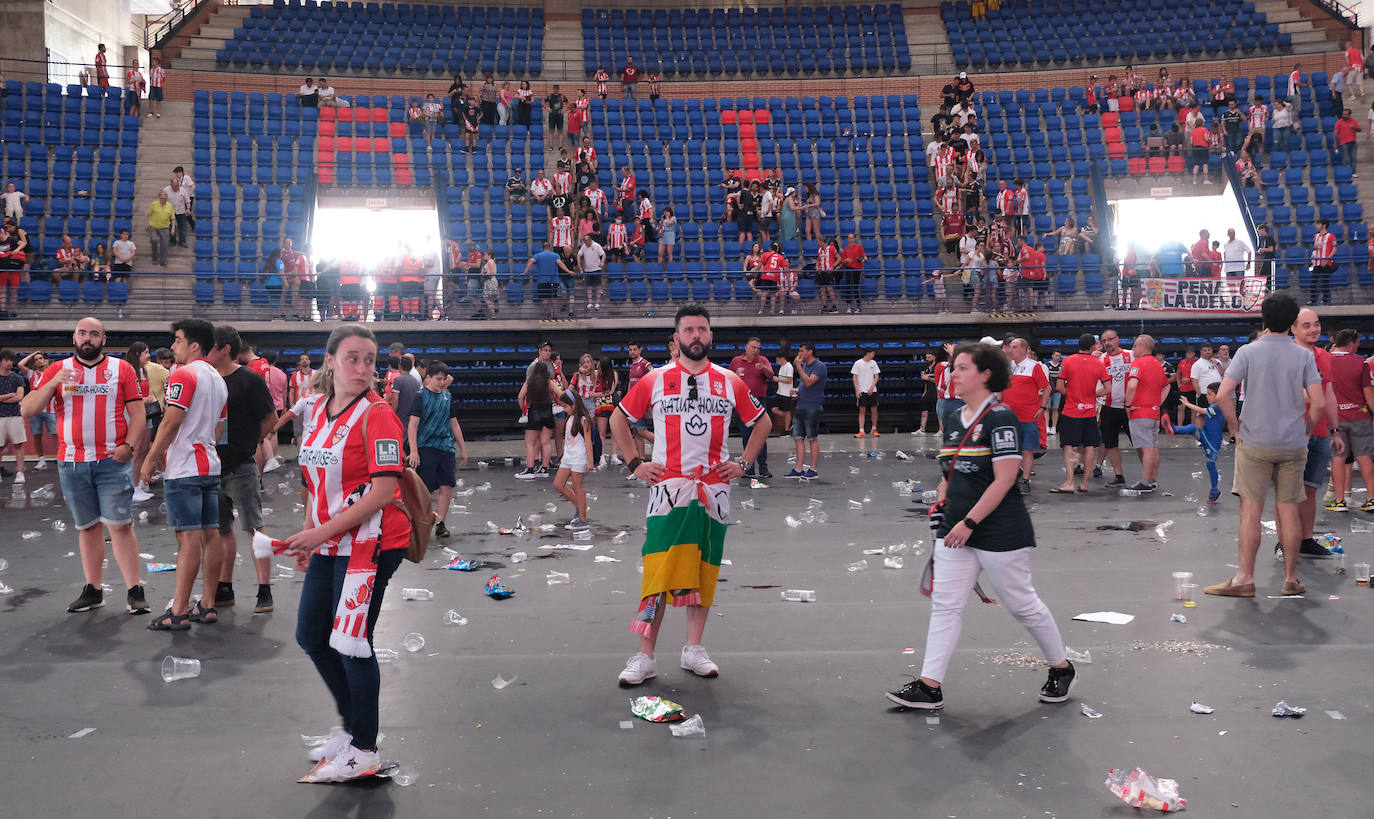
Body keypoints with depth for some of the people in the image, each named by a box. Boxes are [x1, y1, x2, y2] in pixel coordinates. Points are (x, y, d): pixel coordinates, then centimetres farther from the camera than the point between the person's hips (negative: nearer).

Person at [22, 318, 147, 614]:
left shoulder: (121, 368, 5)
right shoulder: (58, 370, 9)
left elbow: (137, 413, 3)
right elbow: (27, 410, 2)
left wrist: (129, 446, -12)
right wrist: (54, 383, -12)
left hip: (113, 462, -2)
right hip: (72, 463, 3)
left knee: (120, 525, -7)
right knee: (87, 527, 10)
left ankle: (135, 591, -3)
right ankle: (92, 591, 18)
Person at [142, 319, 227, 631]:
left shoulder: (183, 374, -10)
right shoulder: (219, 380, 17)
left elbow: (172, 422, -16)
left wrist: (150, 460, -8)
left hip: (184, 469, -8)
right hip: (211, 465, 8)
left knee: (189, 537, -9)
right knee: (210, 535, 8)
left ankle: (178, 612, -6)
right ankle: (207, 605, 12)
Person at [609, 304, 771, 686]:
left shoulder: (730, 382, 8)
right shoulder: (655, 381, 3)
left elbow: (762, 422, 20)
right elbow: (618, 419, 13)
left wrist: (744, 463, 9)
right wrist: (635, 464, 4)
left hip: (714, 489, 3)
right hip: (668, 488, -2)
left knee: (705, 569, 7)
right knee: (659, 572, -8)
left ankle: (694, 649, 18)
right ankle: (645, 657, -2)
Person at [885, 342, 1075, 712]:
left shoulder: (1000, 418, -15)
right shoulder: (952, 419, 10)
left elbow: (1004, 480, -20)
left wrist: (969, 522, -22)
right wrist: (941, 503, 7)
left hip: (1001, 533, -7)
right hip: (955, 530, 8)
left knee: (1022, 604, 7)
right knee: (944, 605, 3)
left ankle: (1061, 668, 29)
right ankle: (929, 687, 5)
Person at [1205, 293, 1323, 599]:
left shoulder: (1248, 352, -5)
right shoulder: (1303, 356, -1)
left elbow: (1222, 395, -13)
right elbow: (1319, 403, -6)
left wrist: (1236, 428, -1)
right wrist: (1305, 432, 9)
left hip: (1255, 444, -2)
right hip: (1293, 445, 2)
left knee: (1251, 510, 0)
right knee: (1288, 510, 8)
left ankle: (1245, 577, 2)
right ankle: (1291, 578, 16)